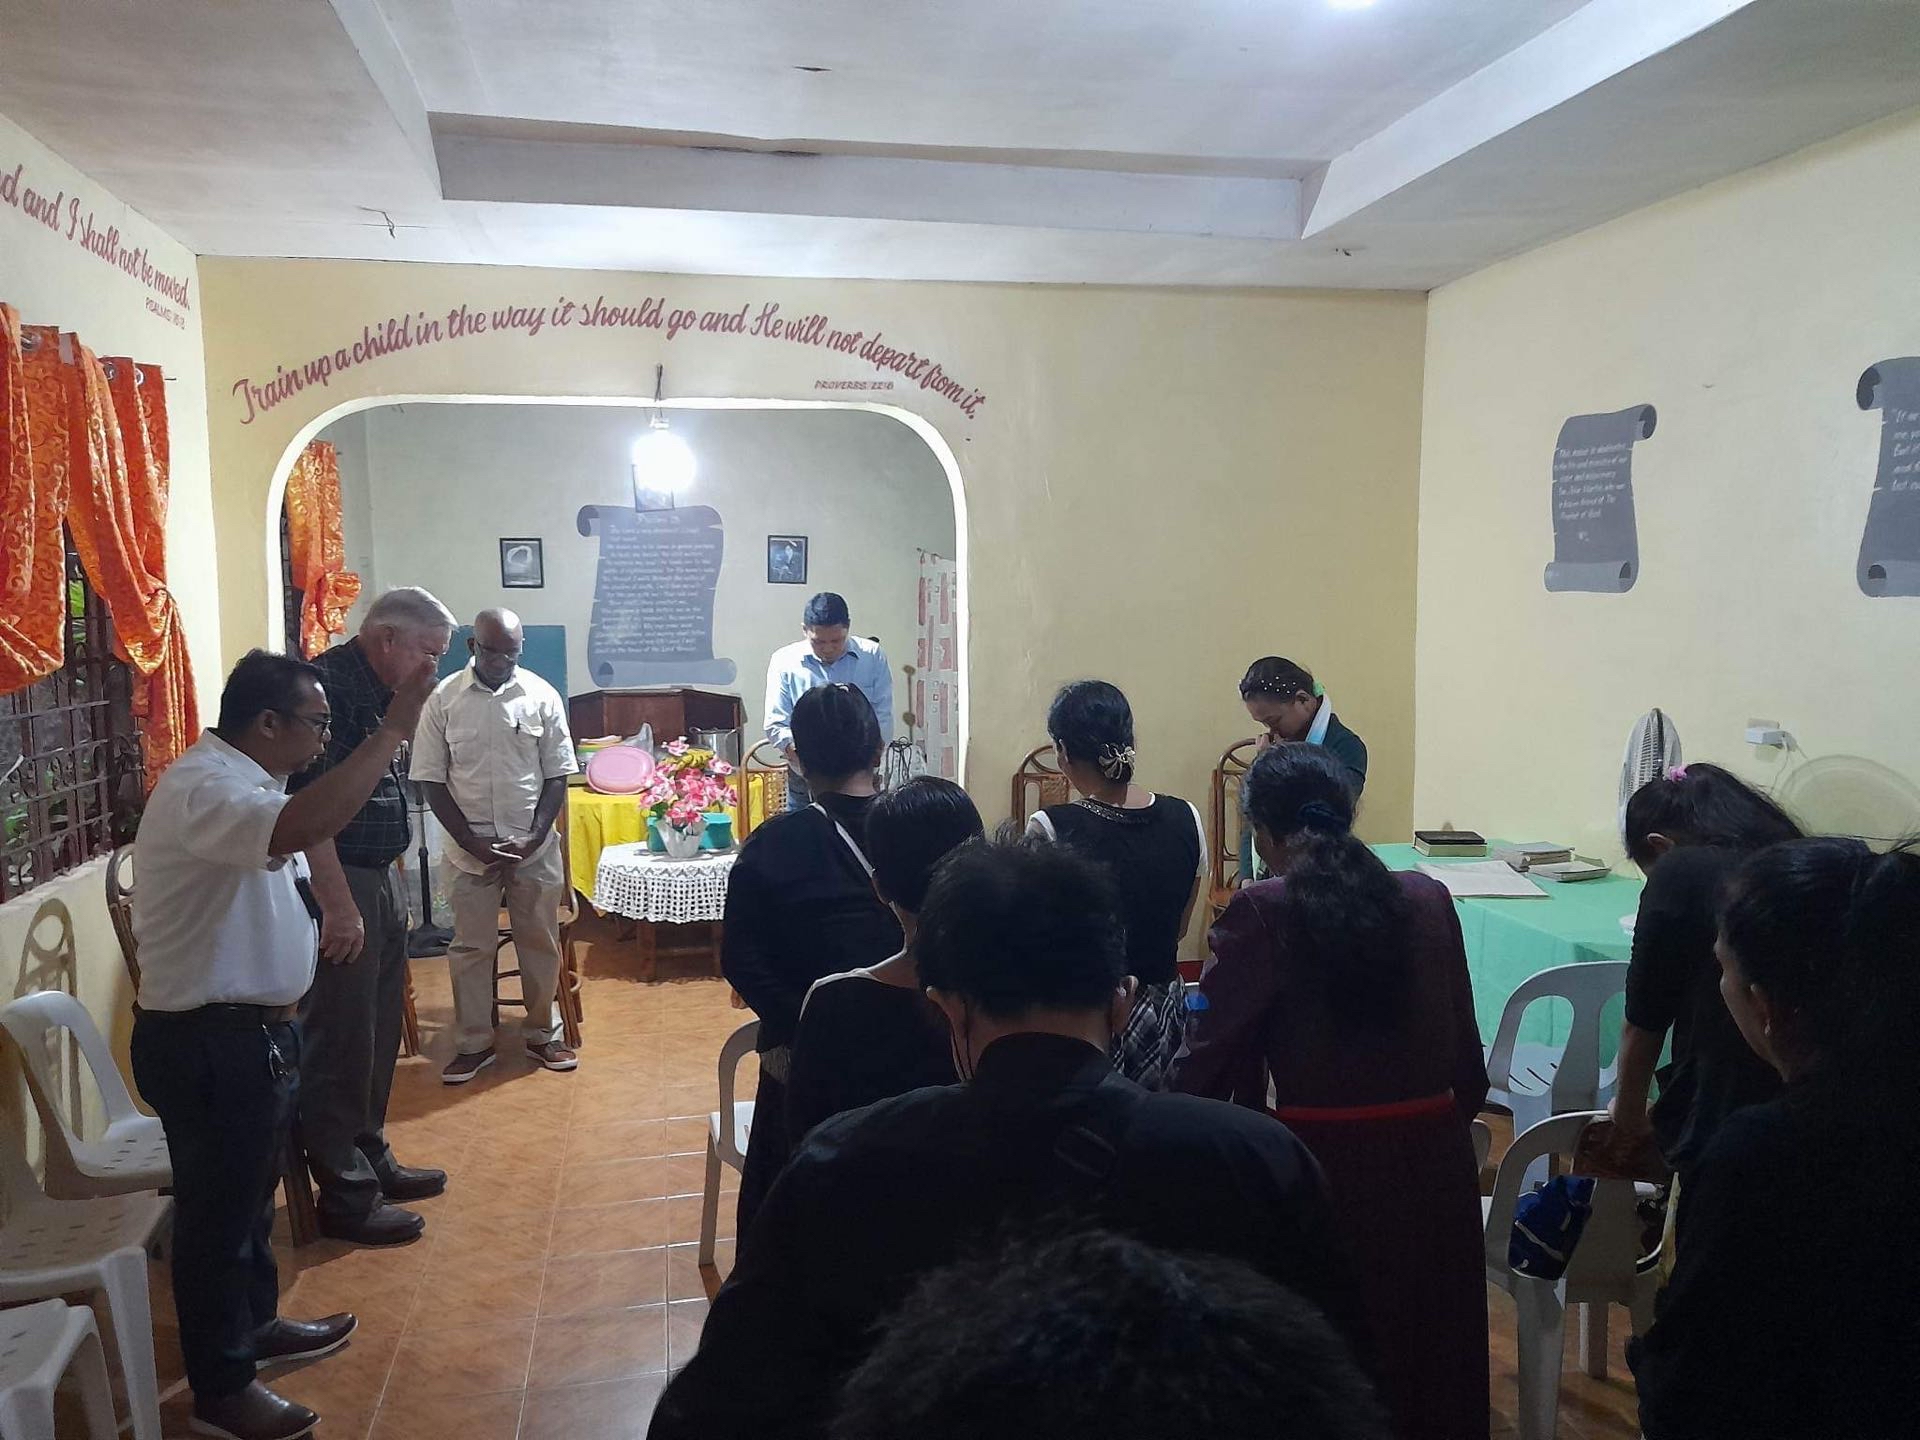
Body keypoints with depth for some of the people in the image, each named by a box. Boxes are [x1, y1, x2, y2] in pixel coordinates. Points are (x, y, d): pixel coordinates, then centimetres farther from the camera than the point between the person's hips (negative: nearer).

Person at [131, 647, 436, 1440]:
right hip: (206, 1041, -10)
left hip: (249, 1029, 10)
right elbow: (303, 825, -45)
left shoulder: (238, 780, 10)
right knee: (216, 1207, 6)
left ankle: (255, 1324, 43)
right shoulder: (201, 787, -25)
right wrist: (394, 727, -41)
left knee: (250, 1192, 24)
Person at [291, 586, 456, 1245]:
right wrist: (338, 905, -25)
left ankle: (371, 1160, 32)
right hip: (339, 889, -10)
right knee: (339, 1045, -1)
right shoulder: (329, 685, -18)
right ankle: (345, 1197, 8)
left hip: (379, 881, 10)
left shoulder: (378, 692, 12)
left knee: (378, 1036, 18)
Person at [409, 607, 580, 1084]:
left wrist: (534, 838, -12)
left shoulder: (542, 697, -5)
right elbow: (431, 779, -5)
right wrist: (472, 842, -12)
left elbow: (557, 776, -2)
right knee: (471, 947, 8)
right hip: (470, 848, 0)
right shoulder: (444, 699, -6)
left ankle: (542, 1033, 25)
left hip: (534, 846, 1)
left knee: (540, 942, 9)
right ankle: (473, 1043, 21)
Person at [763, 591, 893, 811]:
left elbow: (883, 720, -3)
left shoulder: (873, 657, -2)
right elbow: (776, 726, -6)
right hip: (805, 781, 0)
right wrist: (803, 757, -24)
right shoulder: (784, 661, -2)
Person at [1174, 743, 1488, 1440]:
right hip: (1435, 1159, 4)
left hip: (1321, 1166, -4)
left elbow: (1208, 1058, -14)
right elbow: (1466, 1052, 6)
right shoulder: (1428, 900, 0)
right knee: (1428, 1358, 25)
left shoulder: (1263, 912, -13)